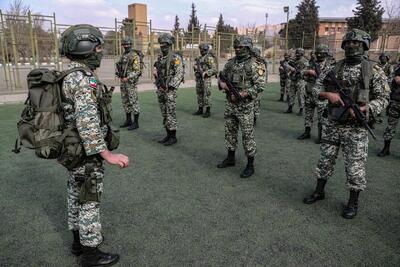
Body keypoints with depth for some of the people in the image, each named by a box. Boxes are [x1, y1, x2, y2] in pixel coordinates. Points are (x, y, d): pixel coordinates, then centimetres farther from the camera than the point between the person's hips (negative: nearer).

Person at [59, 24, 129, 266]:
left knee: (77, 196, 21)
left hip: (75, 149, 10)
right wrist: (107, 154, -33)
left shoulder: (71, 74, 8)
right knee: (89, 201, 3)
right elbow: (87, 122, -32)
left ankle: (79, 240, 38)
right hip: (86, 153, -10)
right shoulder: (84, 78, -23)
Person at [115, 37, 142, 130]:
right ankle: (128, 120, 22)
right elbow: (119, 66, 23)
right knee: (125, 101, 12)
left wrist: (127, 78, -23)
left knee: (133, 102, -5)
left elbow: (137, 71, -17)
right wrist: (119, 75, 3)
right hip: (123, 81, 9)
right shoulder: (123, 56, 15)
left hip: (131, 82, -8)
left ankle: (136, 122, 1)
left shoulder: (134, 56, -10)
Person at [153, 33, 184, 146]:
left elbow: (179, 74, -16)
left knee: (170, 113, -5)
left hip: (170, 90, -8)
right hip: (160, 89, 8)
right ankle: (168, 135, 21)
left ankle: (173, 137, 4)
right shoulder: (160, 58, 14)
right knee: (164, 113, 11)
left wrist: (169, 86, -19)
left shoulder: (175, 57, -9)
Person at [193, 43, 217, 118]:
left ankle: (208, 111, -1)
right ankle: (200, 109, 21)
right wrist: (195, 67, 1)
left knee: (206, 95, -7)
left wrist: (205, 73, -21)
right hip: (198, 78, 8)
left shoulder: (209, 58, -8)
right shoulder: (199, 58, 15)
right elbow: (195, 66, 25)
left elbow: (214, 69, -14)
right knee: (199, 94, 11)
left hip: (206, 79, -8)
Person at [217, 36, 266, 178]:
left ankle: (250, 165, 11)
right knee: (230, 132, 15)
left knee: (247, 134, 0)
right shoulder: (230, 62, 9)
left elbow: (260, 85, -16)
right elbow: (221, 76, 18)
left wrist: (242, 94, -21)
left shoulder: (254, 64, -11)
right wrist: (222, 83, -6)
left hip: (245, 106, -7)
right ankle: (230, 158, 32)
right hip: (230, 104, 7)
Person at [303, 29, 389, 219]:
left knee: (355, 167, 4)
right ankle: (319, 192, 32)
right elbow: (317, 89, 7)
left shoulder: (373, 70, -3)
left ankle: (353, 202, 23)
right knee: (325, 161, 14)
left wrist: (363, 109, -21)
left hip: (355, 128, -3)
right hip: (332, 125, 3)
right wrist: (328, 94, -14)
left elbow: (382, 98, -4)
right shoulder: (335, 68, 5)